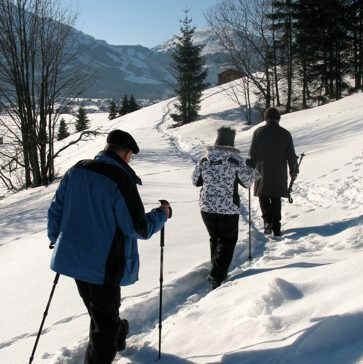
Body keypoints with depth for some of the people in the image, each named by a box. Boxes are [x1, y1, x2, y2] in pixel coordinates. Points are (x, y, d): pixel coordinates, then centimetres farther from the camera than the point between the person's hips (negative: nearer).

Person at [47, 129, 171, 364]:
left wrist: (56, 238, 23)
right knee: (105, 321, 9)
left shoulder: (76, 171, -2)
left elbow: (56, 210, 6)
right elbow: (140, 229, -18)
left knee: (99, 310, 29)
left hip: (74, 258, 8)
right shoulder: (121, 181, -21)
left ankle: (118, 335, 53)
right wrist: (162, 214, 1)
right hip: (104, 265, -7)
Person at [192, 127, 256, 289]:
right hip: (229, 209, -4)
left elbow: (195, 181, 10)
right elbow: (247, 182, -1)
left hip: (207, 208, 4)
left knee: (215, 238, 22)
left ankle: (217, 270, 34)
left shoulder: (204, 161, -1)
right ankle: (217, 276, 1)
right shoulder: (236, 161, -11)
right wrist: (251, 170, 18)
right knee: (228, 241, 10)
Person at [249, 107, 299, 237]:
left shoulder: (258, 132, -4)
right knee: (276, 199, 13)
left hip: (262, 172, -1)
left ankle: (267, 220, -8)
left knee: (263, 197, 13)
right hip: (279, 174, 1)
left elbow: (252, 154, -2)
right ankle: (276, 227, 11)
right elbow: (291, 156, 4)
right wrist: (294, 171, 16)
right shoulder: (285, 134, 0)